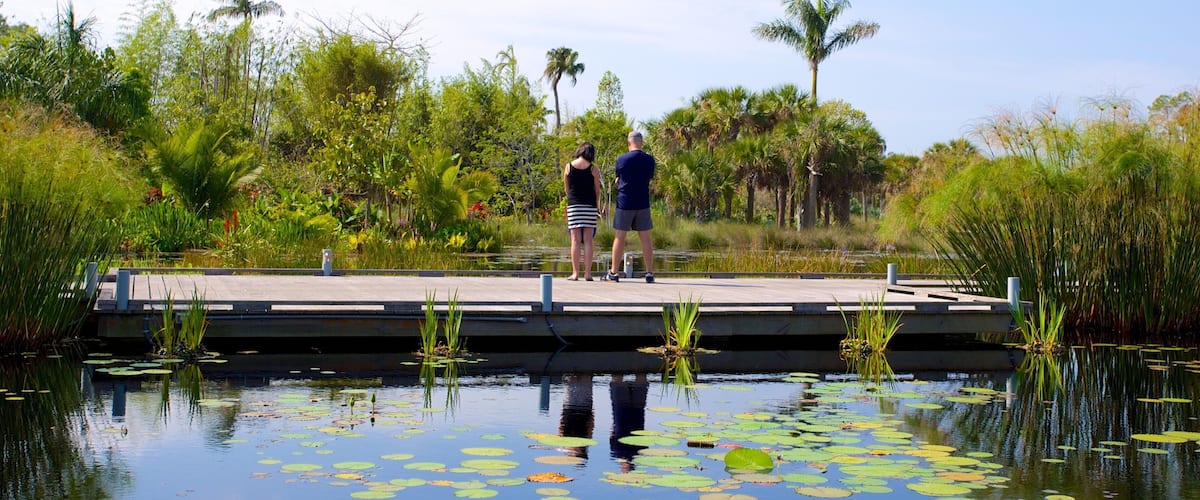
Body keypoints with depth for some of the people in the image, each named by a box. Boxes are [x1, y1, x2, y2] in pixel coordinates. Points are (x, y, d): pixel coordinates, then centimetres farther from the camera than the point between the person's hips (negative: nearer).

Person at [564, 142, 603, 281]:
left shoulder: (568, 167, 1)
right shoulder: (593, 169, -2)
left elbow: (566, 188, 7)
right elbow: (597, 191, 2)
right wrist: (598, 208, 12)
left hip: (573, 206, 0)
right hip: (590, 206, 0)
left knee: (575, 240, 0)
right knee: (588, 240, 1)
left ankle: (575, 273, -4)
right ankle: (588, 273, -1)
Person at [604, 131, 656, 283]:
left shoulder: (622, 159, -6)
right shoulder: (649, 159, 1)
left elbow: (618, 181, 5)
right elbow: (649, 178, 11)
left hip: (624, 203, -2)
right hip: (643, 204, 2)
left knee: (619, 237, 2)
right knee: (645, 239, 5)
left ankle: (613, 272, 5)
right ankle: (649, 272, 4)